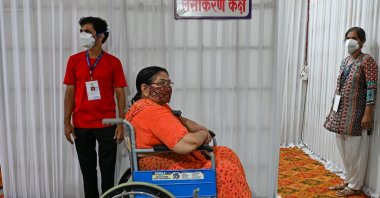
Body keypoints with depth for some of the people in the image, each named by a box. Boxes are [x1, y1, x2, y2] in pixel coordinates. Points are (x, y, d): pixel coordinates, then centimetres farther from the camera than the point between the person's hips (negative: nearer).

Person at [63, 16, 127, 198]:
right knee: (87, 168, 11)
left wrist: (121, 124, -7)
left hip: (107, 124, -2)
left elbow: (120, 93, -2)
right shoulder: (74, 60, 4)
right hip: (81, 125, 2)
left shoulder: (113, 62, -2)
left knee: (107, 168, 5)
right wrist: (67, 122, 1)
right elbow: (70, 92, 5)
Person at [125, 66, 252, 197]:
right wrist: (203, 134, -10)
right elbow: (187, 144, -32)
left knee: (227, 154, 12)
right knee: (227, 170, -19)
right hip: (168, 168, -12)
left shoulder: (142, 106, 12)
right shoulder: (153, 112, -23)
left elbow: (182, 121, 21)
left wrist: (201, 128, 2)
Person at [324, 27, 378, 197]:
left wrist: (367, 114, -20)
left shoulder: (367, 61, -10)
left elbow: (372, 89, -15)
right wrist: (333, 110, 16)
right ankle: (349, 180, 28)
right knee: (344, 149, 14)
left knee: (355, 150, 1)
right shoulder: (345, 61, 13)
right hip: (342, 111, 8)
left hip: (356, 113, -7)